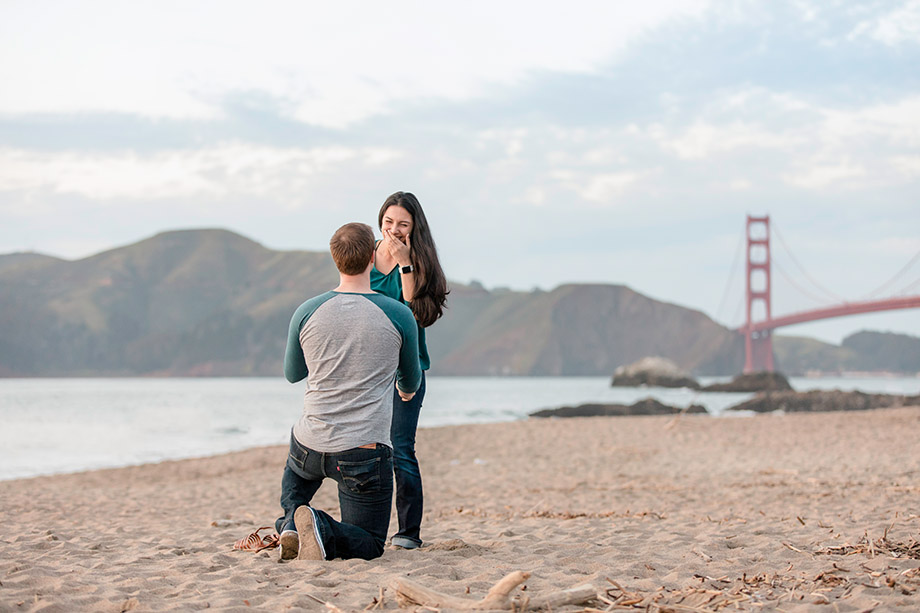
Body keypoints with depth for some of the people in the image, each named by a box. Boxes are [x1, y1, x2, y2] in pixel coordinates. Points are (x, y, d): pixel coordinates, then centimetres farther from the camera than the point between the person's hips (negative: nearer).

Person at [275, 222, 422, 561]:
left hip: (310, 443, 3)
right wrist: (406, 389, 36)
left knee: (294, 484, 38)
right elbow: (411, 380, 12)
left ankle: (291, 523, 4)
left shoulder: (307, 313, -3)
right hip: (365, 451, -3)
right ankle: (322, 530, -20)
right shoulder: (400, 316, -7)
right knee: (371, 545, 11)